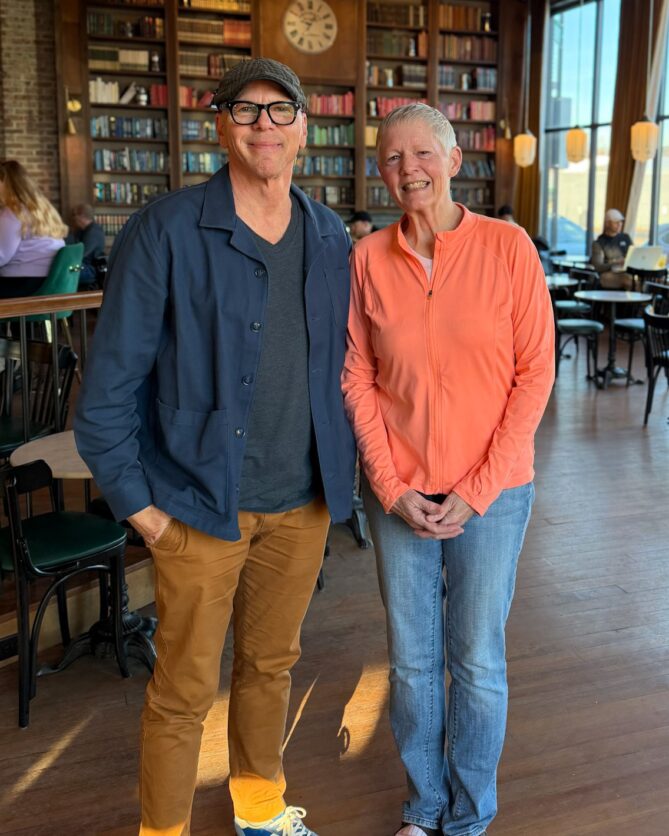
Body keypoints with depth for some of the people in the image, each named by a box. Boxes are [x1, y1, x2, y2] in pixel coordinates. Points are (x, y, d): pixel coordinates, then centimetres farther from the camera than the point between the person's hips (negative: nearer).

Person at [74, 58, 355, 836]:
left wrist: (339, 471, 7)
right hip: (202, 502, -4)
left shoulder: (330, 238, 4)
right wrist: (136, 502, -9)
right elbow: (108, 382, -10)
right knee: (184, 688, 8)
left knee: (271, 663, 21)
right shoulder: (166, 231, -11)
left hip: (301, 503, 5)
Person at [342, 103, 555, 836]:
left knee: (478, 662, 10)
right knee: (411, 660, 13)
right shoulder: (367, 258, -2)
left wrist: (476, 493, -10)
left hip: (491, 491, -1)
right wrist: (391, 488, -7)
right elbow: (357, 378, 0)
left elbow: (534, 375, -7)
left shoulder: (507, 247, -7)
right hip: (398, 493, 2)